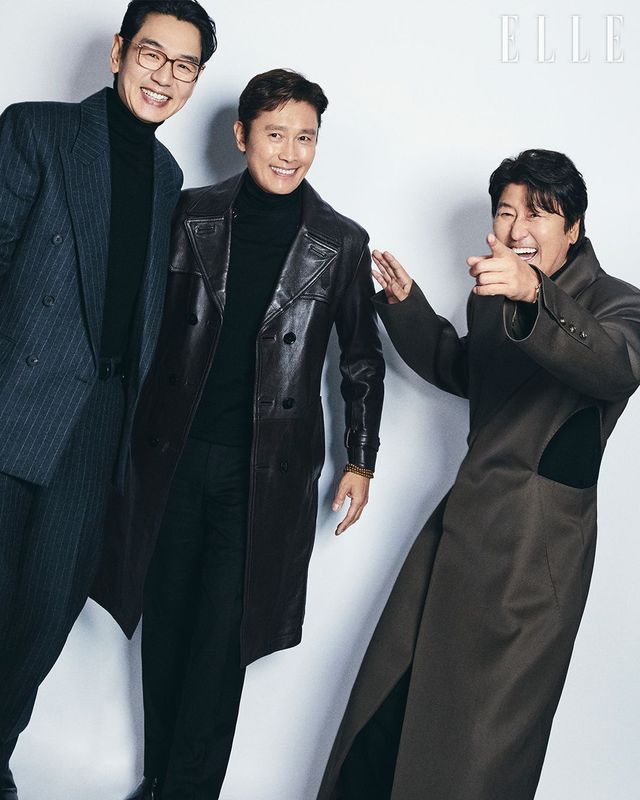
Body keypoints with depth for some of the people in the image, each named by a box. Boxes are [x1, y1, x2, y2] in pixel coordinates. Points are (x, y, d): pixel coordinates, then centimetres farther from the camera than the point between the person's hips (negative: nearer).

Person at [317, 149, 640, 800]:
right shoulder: (493, 296, 13)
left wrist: (534, 294, -48)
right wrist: (406, 305, 17)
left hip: (533, 549, -7)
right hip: (463, 522, 7)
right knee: (384, 710, 14)